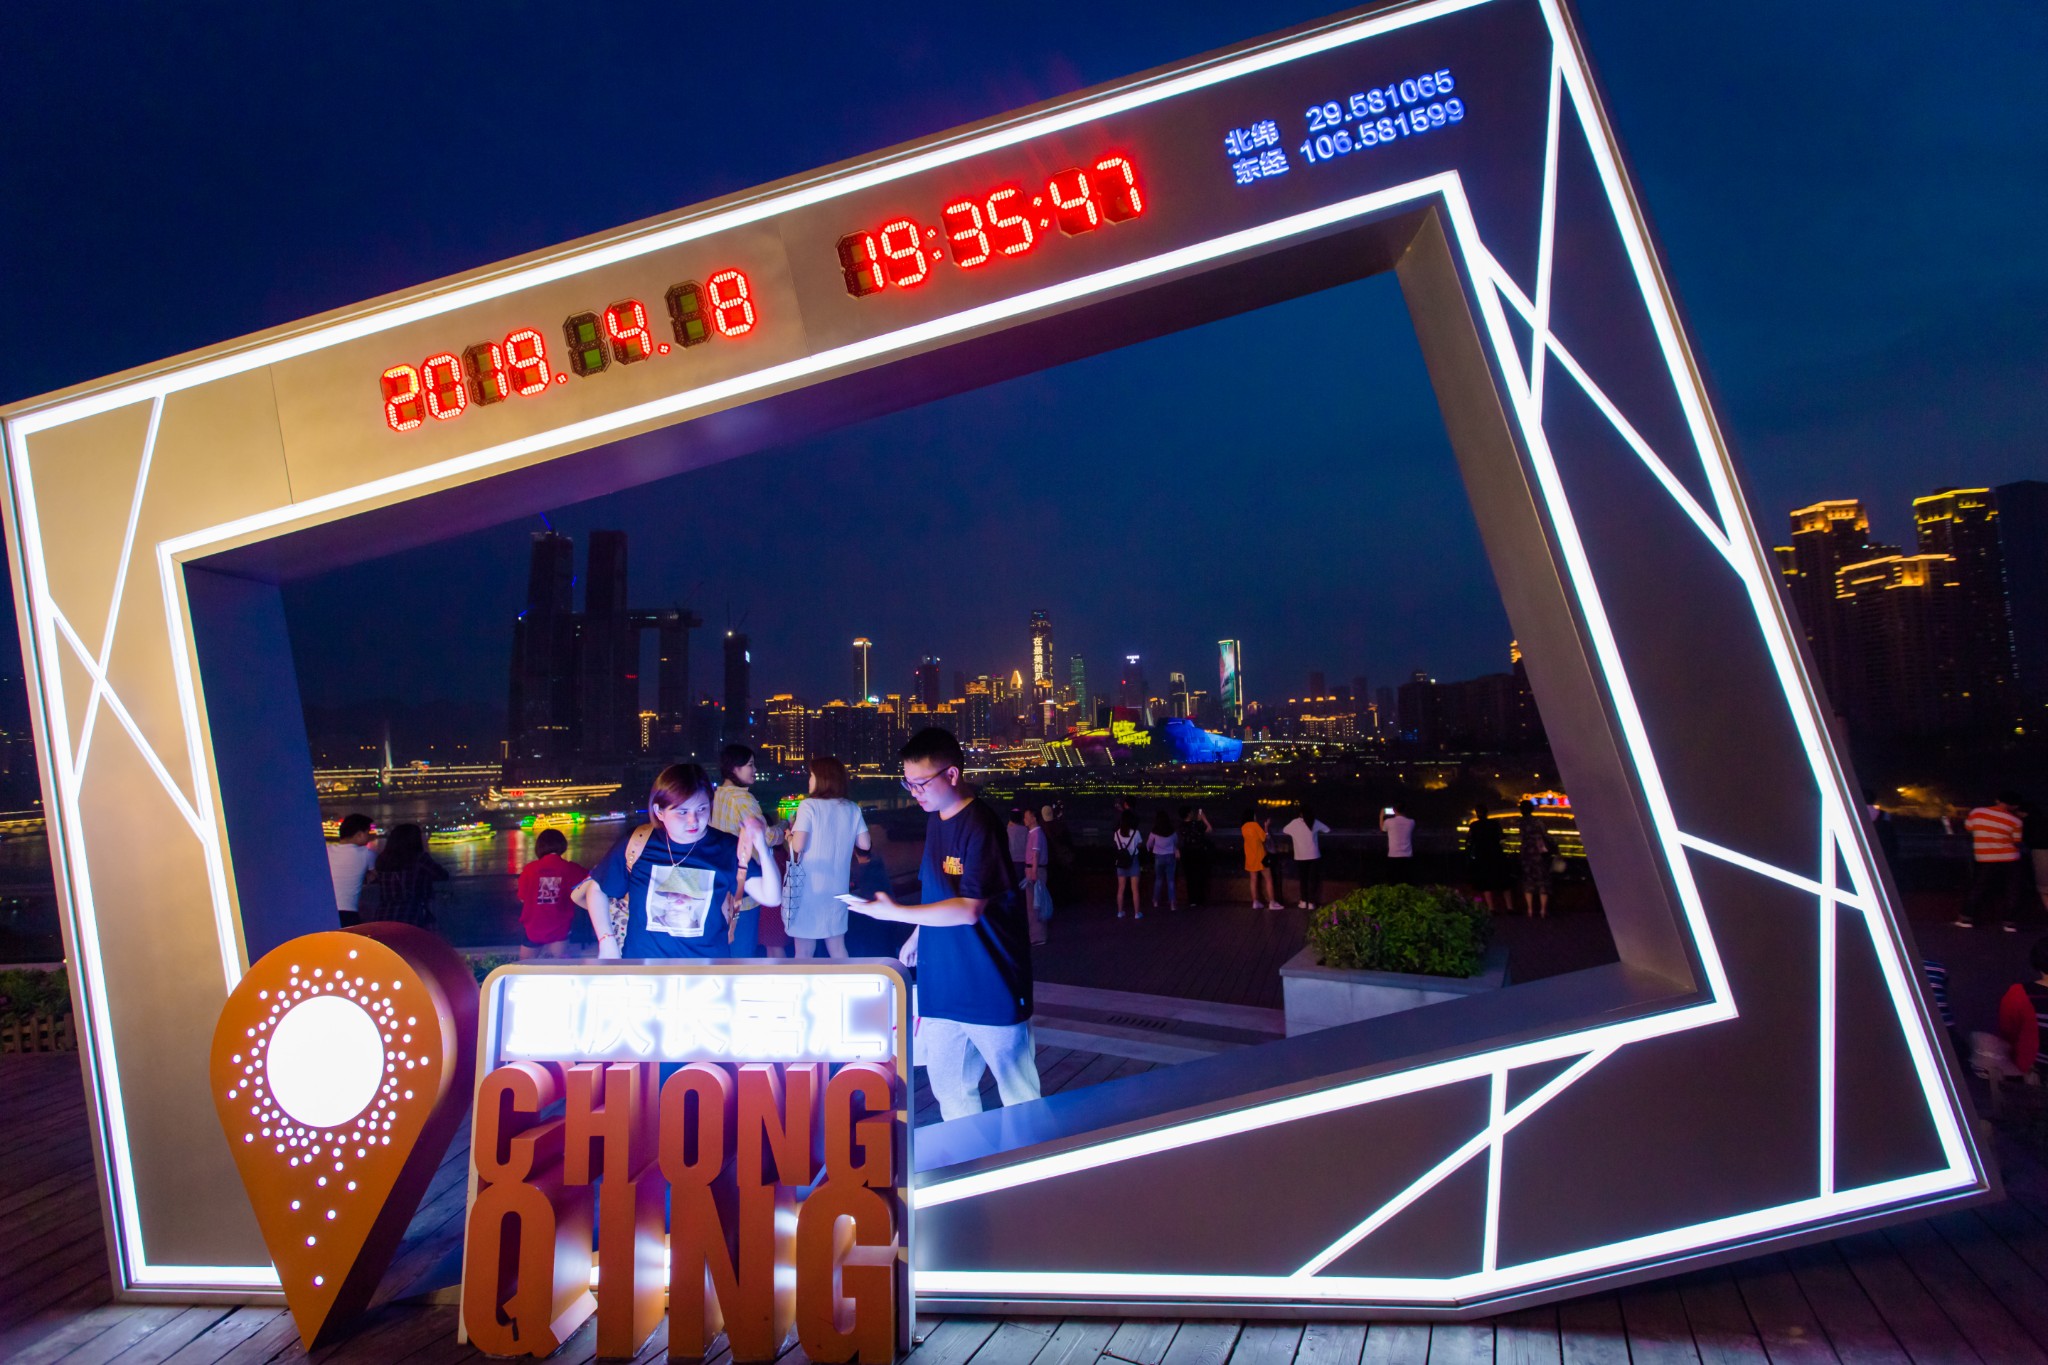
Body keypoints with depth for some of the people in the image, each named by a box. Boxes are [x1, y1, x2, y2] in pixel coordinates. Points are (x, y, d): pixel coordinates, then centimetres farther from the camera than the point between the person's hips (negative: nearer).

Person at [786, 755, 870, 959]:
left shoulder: (809, 806, -11)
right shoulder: (852, 809, 4)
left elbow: (798, 845, -18)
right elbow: (865, 844, 5)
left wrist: (789, 833, 3)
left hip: (809, 887, -5)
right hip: (837, 887, 5)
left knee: (804, 952, 4)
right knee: (837, 947, 16)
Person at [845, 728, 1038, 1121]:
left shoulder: (980, 826, -18)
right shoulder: (935, 820, 9)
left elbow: (969, 909, -22)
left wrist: (895, 912, -26)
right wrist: (917, 936, 11)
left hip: (992, 986, -8)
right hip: (943, 985, 8)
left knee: (1019, 1096, 5)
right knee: (950, 1092, 15)